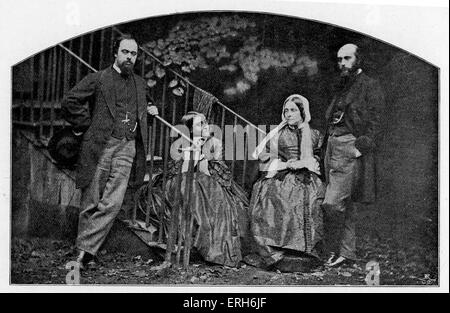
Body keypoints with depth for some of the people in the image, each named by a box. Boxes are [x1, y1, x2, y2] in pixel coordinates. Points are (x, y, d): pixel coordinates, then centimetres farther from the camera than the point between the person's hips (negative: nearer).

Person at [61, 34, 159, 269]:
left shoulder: (140, 84, 18)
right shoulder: (98, 79, 2)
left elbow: (145, 103, 40)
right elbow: (70, 102, -2)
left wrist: (149, 109, 19)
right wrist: (86, 126, -3)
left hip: (127, 148, 3)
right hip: (99, 146, -3)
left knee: (112, 203, -9)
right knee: (91, 203, 1)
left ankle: (85, 250, -5)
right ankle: (82, 249, 13)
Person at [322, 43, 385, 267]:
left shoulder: (370, 87, -2)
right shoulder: (342, 88, 21)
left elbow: (374, 123, -10)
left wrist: (360, 148, -19)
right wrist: (326, 147, 14)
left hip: (351, 147, -8)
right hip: (333, 145, 8)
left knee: (332, 203, -14)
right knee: (346, 205, 11)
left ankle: (335, 251, -2)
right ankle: (348, 253, 16)